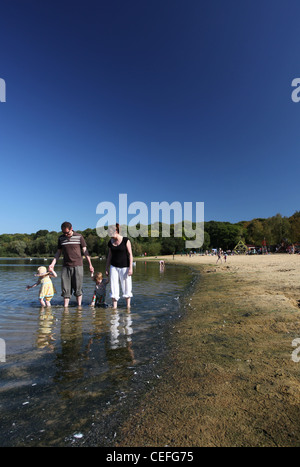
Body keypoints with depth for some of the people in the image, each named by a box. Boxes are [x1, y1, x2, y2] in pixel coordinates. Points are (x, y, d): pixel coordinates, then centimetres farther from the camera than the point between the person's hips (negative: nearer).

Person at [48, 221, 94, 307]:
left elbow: (85, 251, 1)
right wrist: (52, 264, 4)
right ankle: (65, 306, 8)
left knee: (78, 288, 2)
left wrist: (90, 264, -1)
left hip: (77, 265, -2)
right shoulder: (61, 238, 7)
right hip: (66, 266, 3)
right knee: (65, 289, 2)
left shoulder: (79, 237, -2)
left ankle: (79, 306, 13)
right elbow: (58, 252, 15)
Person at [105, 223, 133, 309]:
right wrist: (107, 268, 11)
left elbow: (130, 254, -9)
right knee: (114, 286, 2)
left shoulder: (126, 240, -9)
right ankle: (114, 306, 11)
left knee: (126, 286, 5)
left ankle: (128, 306, 18)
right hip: (114, 267, 4)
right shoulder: (110, 243, 3)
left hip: (124, 267, -3)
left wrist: (130, 268, -14)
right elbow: (109, 256, 12)